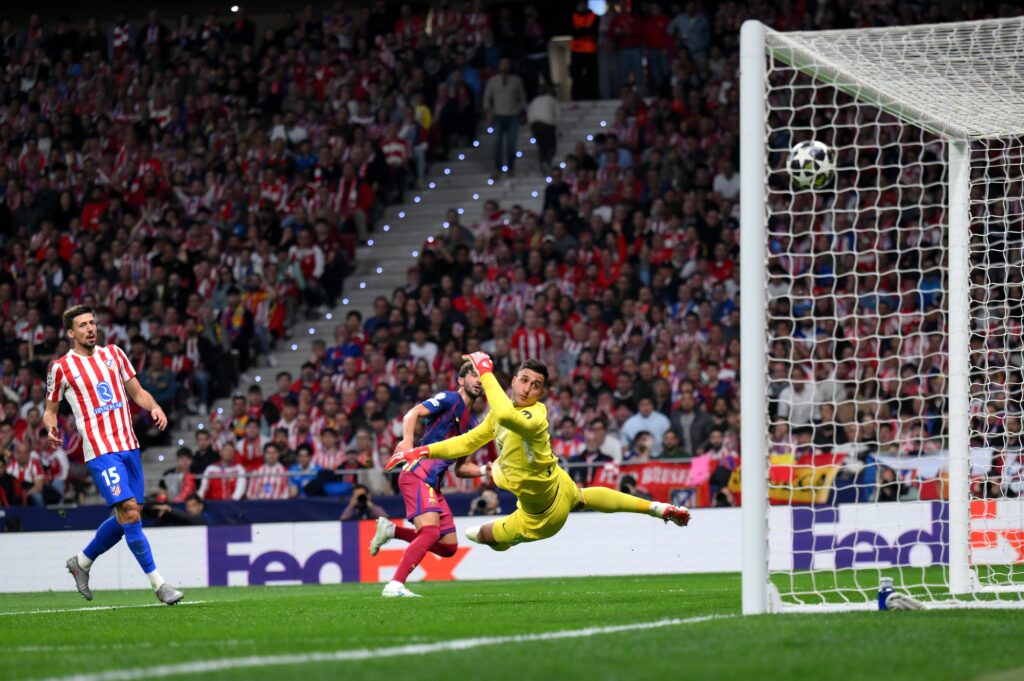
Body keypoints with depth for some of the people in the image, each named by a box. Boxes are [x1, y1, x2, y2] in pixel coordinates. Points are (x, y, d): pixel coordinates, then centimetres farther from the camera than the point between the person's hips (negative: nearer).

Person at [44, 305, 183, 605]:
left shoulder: (113, 354, 12)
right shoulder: (62, 367, 0)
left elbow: (137, 392, 17)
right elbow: (50, 409, 9)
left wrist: (154, 407, -4)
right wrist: (51, 427, -13)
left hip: (129, 446, 6)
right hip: (101, 452, -6)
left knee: (126, 517, 8)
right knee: (129, 511, -16)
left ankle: (81, 562, 31)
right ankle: (158, 583, -13)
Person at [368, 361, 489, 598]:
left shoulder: (472, 423, 21)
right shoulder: (450, 399, -2)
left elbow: (462, 468, 25)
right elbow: (414, 413, -16)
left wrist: (485, 470, 7)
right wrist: (407, 440, -33)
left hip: (433, 484, 9)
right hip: (418, 474, -9)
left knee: (449, 547, 6)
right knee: (430, 531, -25)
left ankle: (392, 530, 14)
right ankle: (395, 586, -30)